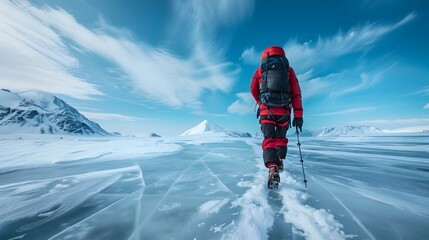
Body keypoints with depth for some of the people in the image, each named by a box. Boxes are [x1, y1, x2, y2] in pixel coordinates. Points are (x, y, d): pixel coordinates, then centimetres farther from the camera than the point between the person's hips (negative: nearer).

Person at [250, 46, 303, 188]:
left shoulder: (260, 70, 10)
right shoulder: (288, 70, 10)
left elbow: (253, 90, 17)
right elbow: (296, 93, 3)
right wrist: (298, 115, 3)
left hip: (266, 111, -1)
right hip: (284, 111, 2)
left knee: (269, 139, 0)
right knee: (281, 137, 23)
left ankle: (273, 168, -17)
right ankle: (280, 162, 29)